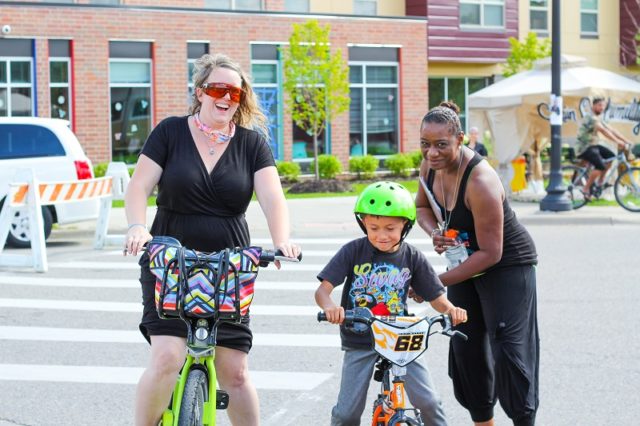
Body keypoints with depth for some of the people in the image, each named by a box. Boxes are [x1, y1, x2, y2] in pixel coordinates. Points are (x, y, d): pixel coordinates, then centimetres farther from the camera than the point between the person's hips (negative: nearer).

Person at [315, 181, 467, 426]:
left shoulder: (412, 257, -4)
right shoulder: (353, 252, -9)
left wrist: (450, 310, -23)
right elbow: (323, 289, -14)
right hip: (360, 341, -1)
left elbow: (436, 297, 0)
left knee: (428, 401, -7)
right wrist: (329, 307, -37)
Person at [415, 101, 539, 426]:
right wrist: (434, 232, -13)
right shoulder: (429, 165, -10)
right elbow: (423, 207, 11)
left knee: (507, 347, -14)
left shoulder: (480, 182, -33)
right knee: (465, 346, 11)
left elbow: (490, 253, -29)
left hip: (507, 264, -8)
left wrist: (437, 283, -27)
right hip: (465, 260, 8)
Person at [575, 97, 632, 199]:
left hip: (593, 145, 10)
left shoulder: (598, 119, 13)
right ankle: (586, 189, -11)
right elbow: (603, 131, -30)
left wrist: (626, 141, 0)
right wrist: (618, 142, -36)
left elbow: (611, 130, 9)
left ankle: (599, 182, 10)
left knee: (611, 156, 1)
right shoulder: (590, 118, -18)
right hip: (584, 148, -10)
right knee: (601, 167, -24)